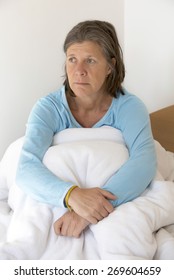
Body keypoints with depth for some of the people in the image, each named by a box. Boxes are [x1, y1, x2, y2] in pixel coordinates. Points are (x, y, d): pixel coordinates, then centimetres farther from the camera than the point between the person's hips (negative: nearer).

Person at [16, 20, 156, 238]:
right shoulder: (48, 108, -13)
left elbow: (144, 163, -29)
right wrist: (73, 195, -46)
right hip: (59, 210, 1)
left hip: (119, 210, 0)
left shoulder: (129, 107, -12)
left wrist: (97, 204, -44)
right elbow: (27, 169, -27)